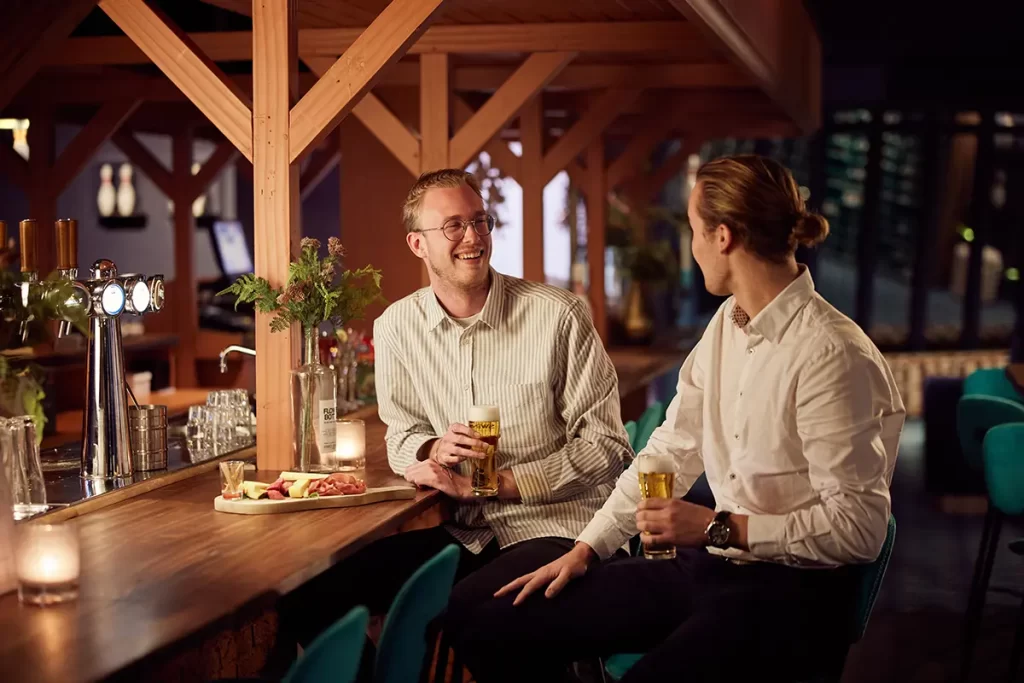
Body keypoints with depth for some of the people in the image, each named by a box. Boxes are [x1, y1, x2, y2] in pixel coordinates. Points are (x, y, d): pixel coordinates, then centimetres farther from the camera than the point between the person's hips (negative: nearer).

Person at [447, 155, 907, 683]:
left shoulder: (831, 353, -18)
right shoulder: (725, 325, 8)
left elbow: (859, 524, -20)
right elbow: (670, 452, 13)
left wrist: (718, 527, -20)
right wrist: (586, 548, 6)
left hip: (793, 592, -8)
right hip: (710, 562, 8)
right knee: (491, 627, -1)